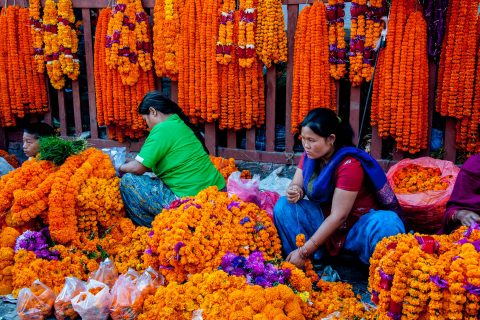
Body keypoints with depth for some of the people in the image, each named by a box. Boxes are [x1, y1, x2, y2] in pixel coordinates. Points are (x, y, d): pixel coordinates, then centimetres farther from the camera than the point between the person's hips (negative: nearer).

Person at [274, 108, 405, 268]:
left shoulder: (350, 164, -25)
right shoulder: (310, 155, -4)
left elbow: (338, 216, -26)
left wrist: (304, 251, -25)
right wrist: (294, 192, -24)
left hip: (357, 226, -6)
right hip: (325, 220, 6)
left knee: (386, 224, -37)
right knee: (284, 206, -15)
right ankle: (306, 266, -18)